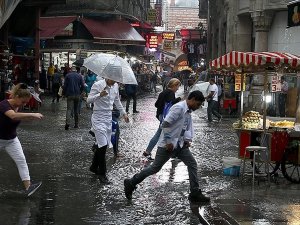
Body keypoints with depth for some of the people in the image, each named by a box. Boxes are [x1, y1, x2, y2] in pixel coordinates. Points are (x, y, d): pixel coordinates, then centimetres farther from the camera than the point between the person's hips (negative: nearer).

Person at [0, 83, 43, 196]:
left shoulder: (18, 107, -5)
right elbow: (13, 116, -49)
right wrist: (33, 115, -51)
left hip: (12, 139, 6)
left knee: (21, 160, -10)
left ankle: (28, 187, -16)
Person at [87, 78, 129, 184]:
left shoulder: (115, 86, 6)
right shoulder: (97, 85, -14)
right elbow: (89, 100, -20)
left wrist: (123, 113, 23)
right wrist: (100, 95, -37)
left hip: (108, 118, 7)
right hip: (98, 118, -7)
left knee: (103, 145, 12)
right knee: (103, 145, -13)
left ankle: (94, 167, 32)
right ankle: (102, 174, -4)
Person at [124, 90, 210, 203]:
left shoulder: (188, 111, 9)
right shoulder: (179, 108, -21)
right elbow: (165, 124, -26)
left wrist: (187, 139, 4)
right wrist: (169, 142, -21)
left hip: (180, 144, 9)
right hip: (168, 146, -9)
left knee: (192, 164, 3)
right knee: (155, 168, 0)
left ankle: (195, 193, 10)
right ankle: (130, 183, 14)